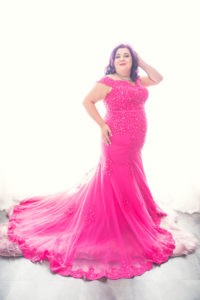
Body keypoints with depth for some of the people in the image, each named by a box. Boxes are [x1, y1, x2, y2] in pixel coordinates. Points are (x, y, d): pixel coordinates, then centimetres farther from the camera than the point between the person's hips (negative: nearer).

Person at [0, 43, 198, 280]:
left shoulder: (136, 81, 13)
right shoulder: (108, 82, -9)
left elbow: (158, 79, 20)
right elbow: (87, 101, -11)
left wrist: (141, 62, 11)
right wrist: (102, 125, -17)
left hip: (134, 144, 8)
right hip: (117, 140, -8)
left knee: (131, 183, 19)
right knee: (116, 184, 0)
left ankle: (136, 221, 37)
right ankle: (116, 232, 14)